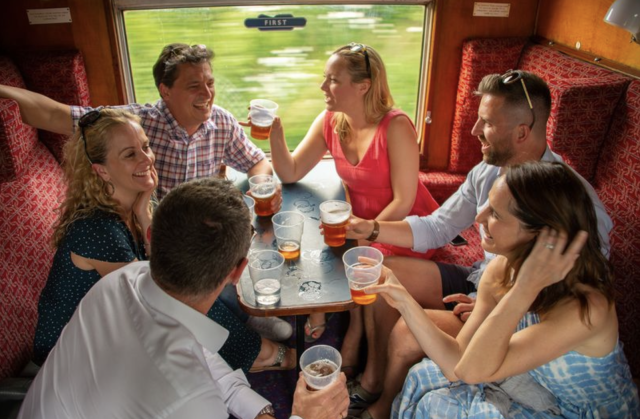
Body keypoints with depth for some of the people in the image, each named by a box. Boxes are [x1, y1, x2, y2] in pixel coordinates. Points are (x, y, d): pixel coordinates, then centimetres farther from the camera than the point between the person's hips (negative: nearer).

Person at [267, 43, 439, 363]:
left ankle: (353, 337, 3)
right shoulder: (329, 122, -5)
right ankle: (317, 314, 14)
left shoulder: (395, 127, -24)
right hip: (363, 223, 6)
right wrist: (275, 134, -20)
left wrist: (365, 236, -19)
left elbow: (403, 202, -21)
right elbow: (291, 173, -5)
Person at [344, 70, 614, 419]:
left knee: (408, 331, -24)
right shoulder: (487, 172, -3)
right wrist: (371, 228, -5)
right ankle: (373, 381, 15)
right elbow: (436, 228, 6)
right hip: (480, 282, 8)